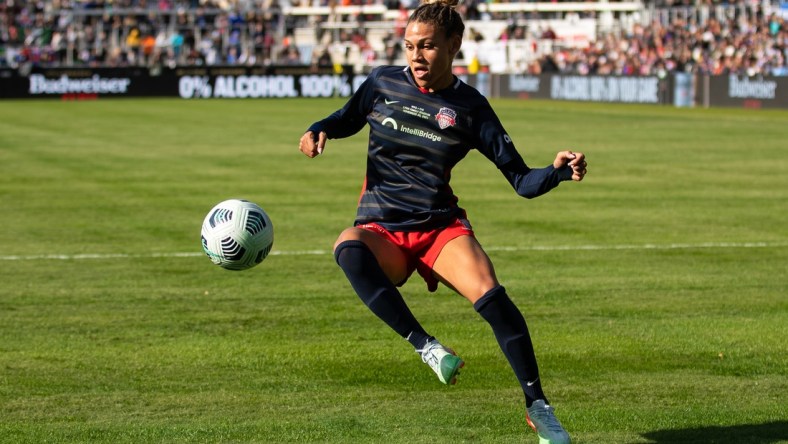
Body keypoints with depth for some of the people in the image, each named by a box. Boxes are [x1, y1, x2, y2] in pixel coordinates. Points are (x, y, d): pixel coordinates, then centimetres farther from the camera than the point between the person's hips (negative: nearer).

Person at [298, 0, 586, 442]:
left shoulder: (470, 107, -3)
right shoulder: (382, 83, 2)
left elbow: (522, 181, -3)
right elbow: (347, 119, 22)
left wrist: (558, 172, -23)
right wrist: (318, 132, 0)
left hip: (442, 224, -1)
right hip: (382, 231, 1)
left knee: (490, 294, -28)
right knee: (348, 249, -37)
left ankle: (538, 406, -14)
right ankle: (425, 345, -34)